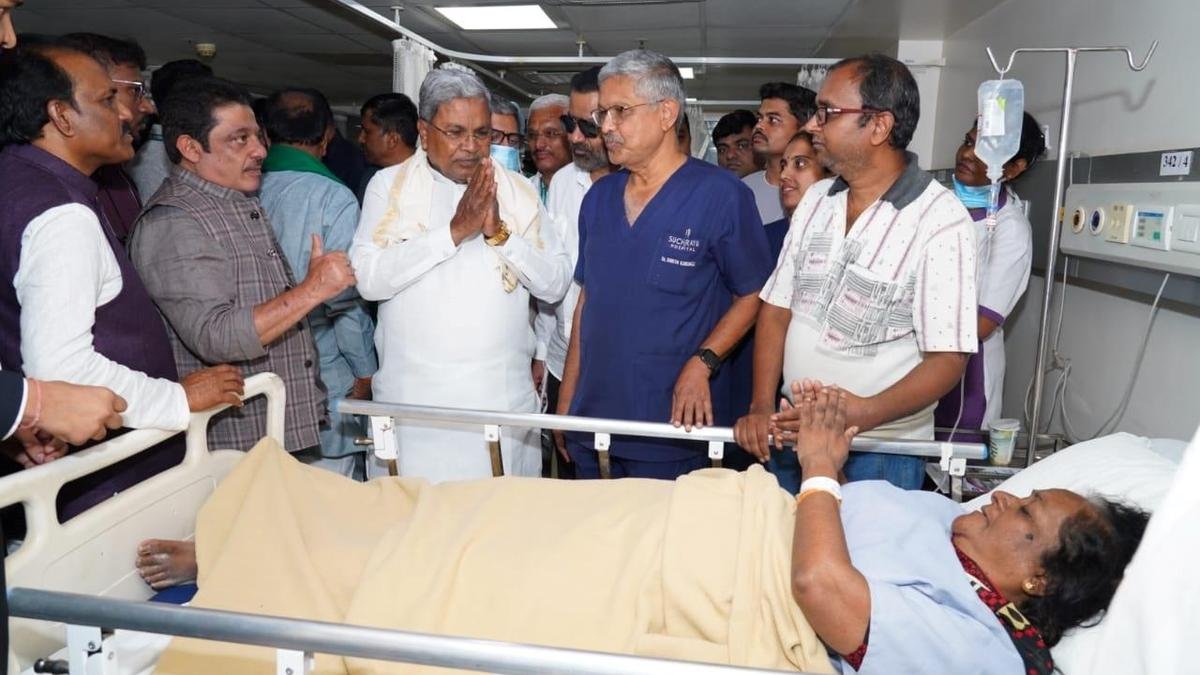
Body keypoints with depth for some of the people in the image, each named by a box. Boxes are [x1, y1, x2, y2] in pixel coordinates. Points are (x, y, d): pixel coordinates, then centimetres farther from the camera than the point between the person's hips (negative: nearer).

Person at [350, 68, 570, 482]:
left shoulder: (518, 191, 9)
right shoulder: (389, 186, 4)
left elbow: (556, 284, 2)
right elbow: (368, 278, -10)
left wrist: (499, 233, -12)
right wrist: (454, 231, -14)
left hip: (504, 399, 2)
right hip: (414, 400, -1)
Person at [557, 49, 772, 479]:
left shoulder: (721, 194, -9)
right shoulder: (599, 197, 8)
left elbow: (753, 295, -5)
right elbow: (587, 299, 13)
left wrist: (703, 362, -19)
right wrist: (565, 403, 11)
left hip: (678, 428, -5)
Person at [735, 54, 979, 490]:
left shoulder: (940, 221, -14)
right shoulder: (815, 200, 5)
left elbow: (947, 358, -15)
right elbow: (776, 306, 4)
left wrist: (866, 413, -30)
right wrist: (761, 407, -6)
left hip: (882, 449, -5)